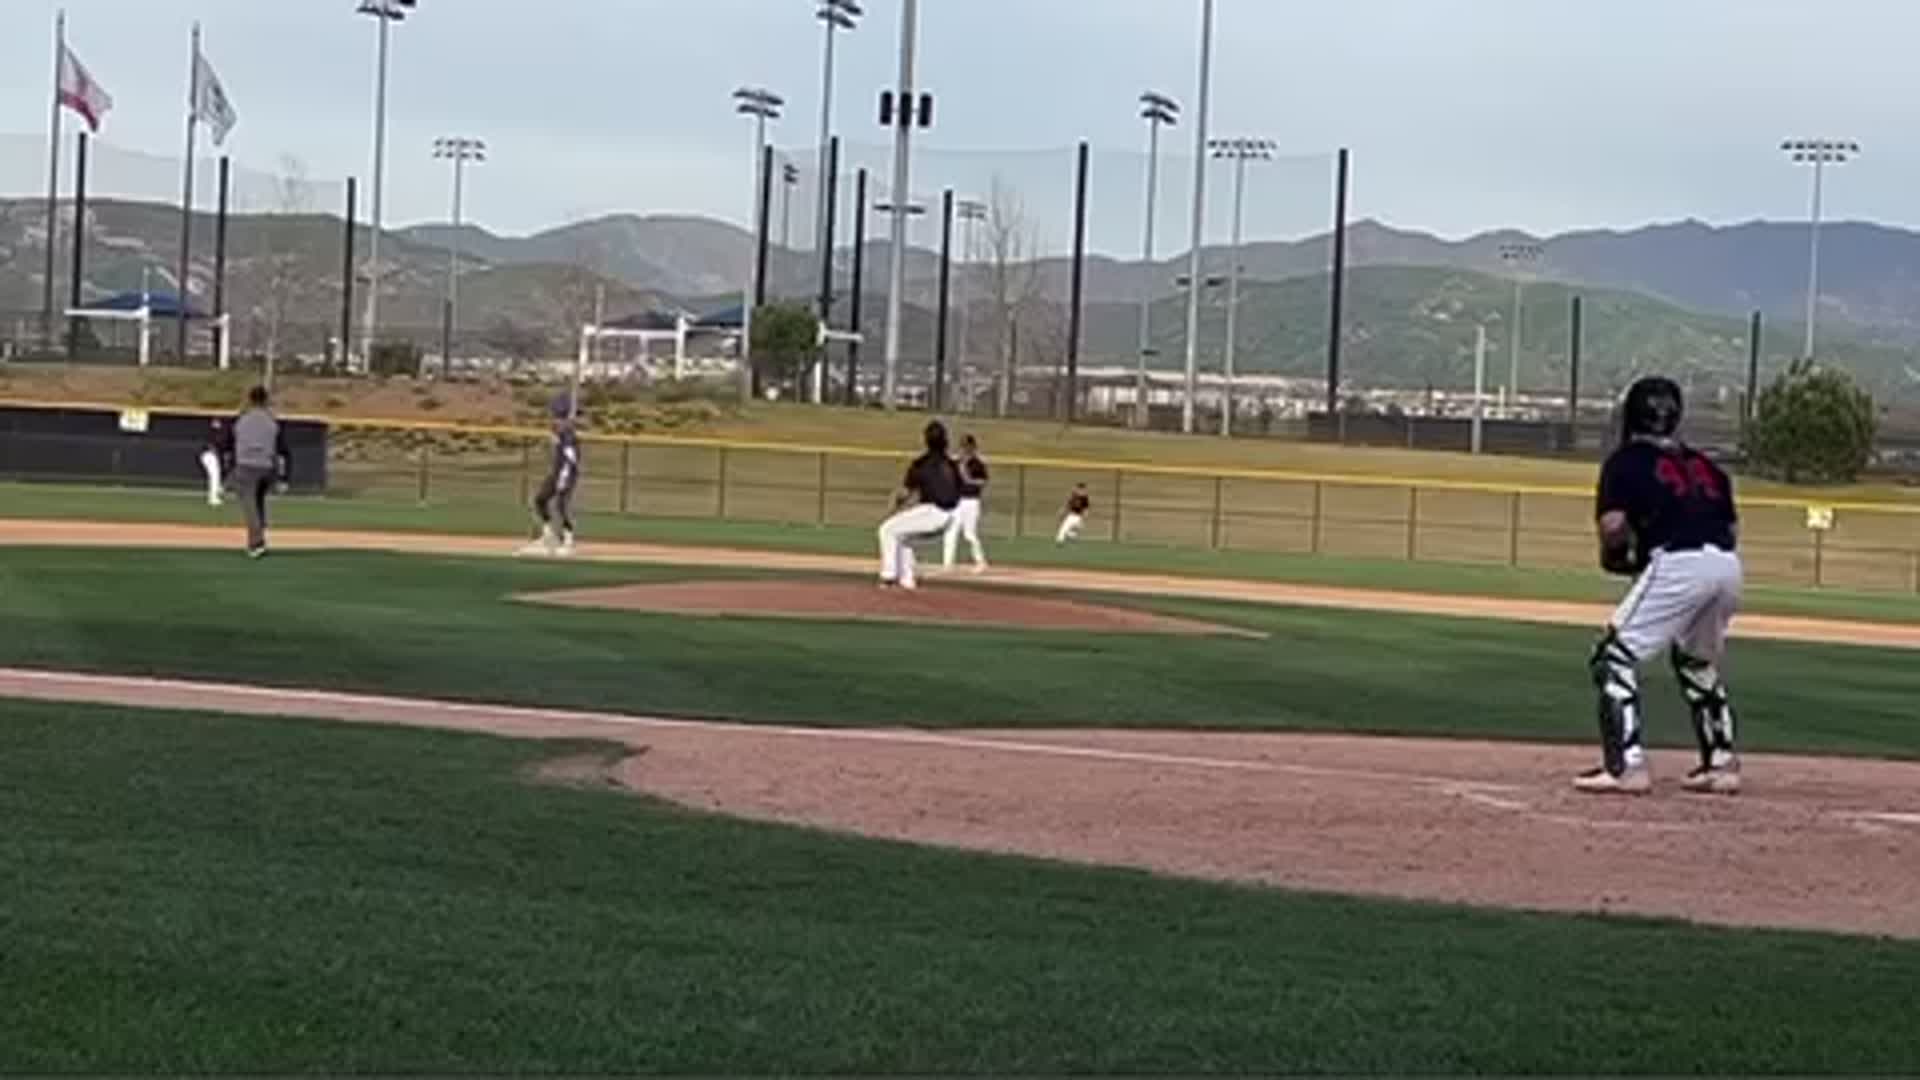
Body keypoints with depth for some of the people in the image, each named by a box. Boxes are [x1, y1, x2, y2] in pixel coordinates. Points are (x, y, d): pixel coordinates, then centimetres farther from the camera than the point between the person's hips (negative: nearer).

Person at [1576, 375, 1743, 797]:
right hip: (1727, 567, 7)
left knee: (1615, 657, 0)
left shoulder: (1626, 461, 6)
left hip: (1677, 566, -7)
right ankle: (1722, 763, 28)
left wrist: (1616, 556, 11)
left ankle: (1627, 767, -11)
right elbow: (1732, 528, 19)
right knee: (1699, 663, 29)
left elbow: (1612, 526, -8)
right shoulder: (1704, 465, 24)